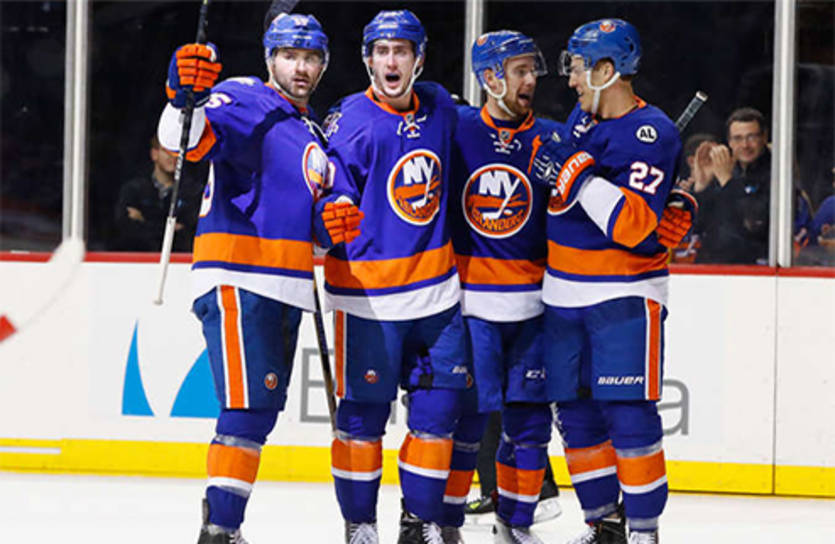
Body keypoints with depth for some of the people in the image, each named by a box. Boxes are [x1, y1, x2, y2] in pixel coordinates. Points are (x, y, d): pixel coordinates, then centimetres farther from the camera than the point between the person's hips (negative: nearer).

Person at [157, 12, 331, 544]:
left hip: (285, 290, 9)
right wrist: (186, 96, -46)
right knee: (249, 405, -15)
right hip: (238, 277, -9)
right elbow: (189, 138, -26)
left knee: (263, 408, 12)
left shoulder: (313, 130, 22)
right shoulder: (246, 102, -6)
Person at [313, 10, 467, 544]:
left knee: (439, 407, 6)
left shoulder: (440, 108, 7)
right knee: (364, 412, -3)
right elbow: (330, 196, -12)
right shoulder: (349, 121, -10)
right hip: (368, 292, -5)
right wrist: (330, 221, -33)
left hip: (437, 288, 5)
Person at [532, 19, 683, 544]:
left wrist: (580, 179, -28)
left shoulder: (653, 134, -15)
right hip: (565, 294, 8)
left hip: (625, 296, -8)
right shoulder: (580, 120, 10)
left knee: (629, 414, -9)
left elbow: (634, 225, -25)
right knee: (577, 413, 9)